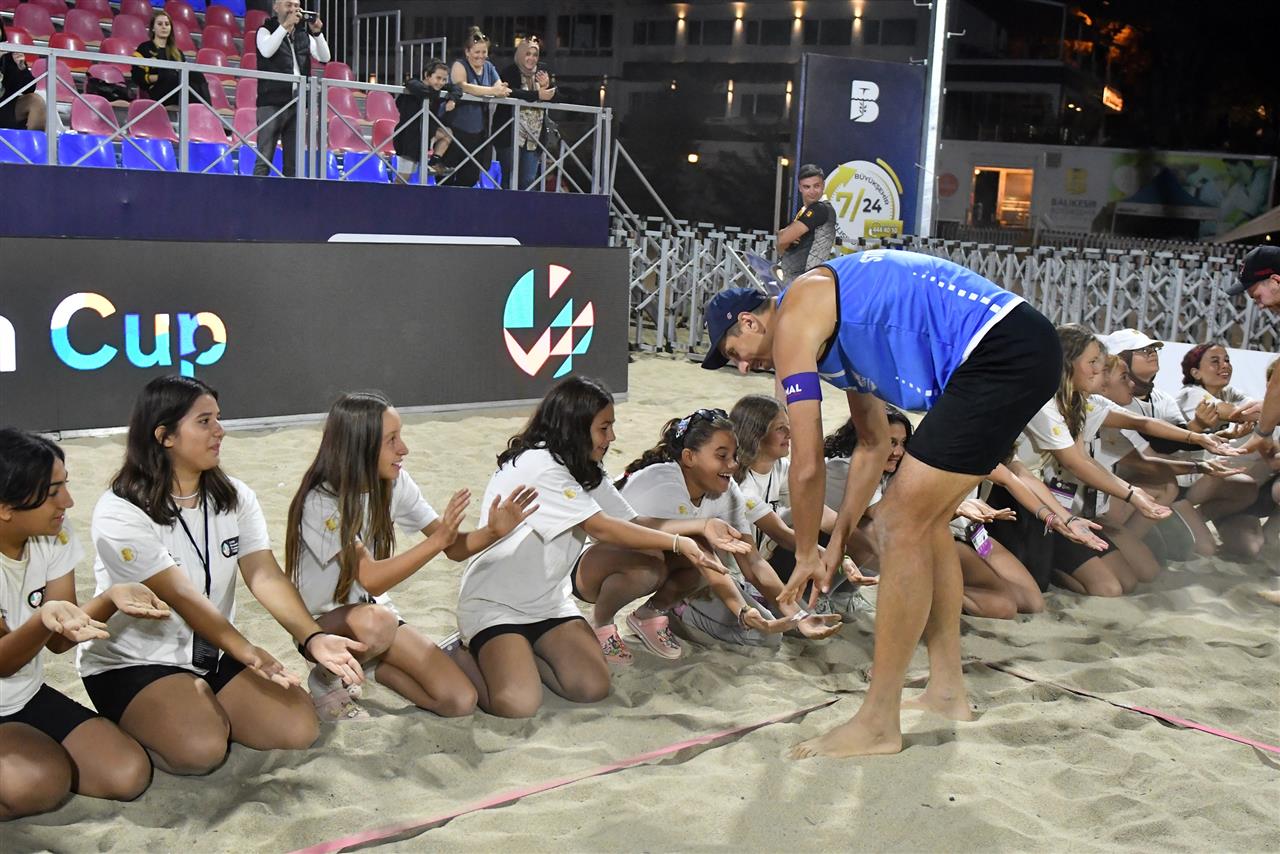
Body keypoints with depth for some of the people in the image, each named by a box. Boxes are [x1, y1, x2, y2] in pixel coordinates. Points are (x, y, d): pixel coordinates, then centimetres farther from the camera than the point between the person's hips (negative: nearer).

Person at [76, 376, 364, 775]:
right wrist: (247, 652, -41)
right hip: (133, 663, -5)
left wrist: (313, 638, -30)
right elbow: (181, 596, -27)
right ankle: (149, 723, 3)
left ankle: (205, 704, 11)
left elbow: (265, 576, -13)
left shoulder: (234, 497, 0)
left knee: (299, 728, -12)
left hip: (216, 653, 6)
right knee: (201, 749, -30)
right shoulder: (120, 513, -18)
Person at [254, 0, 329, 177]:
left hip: (297, 104, 4)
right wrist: (285, 25, -16)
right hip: (272, 103, -4)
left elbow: (324, 57, 8)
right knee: (264, 159, -8)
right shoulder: (266, 30, 7)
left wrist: (317, 32, -6)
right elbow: (266, 51, -15)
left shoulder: (303, 35, 19)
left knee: (293, 162, 3)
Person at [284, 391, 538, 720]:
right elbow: (370, 579, -27)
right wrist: (437, 539, -34)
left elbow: (455, 548, -5)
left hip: (374, 610, 5)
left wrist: (493, 532, -25)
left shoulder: (396, 484, -6)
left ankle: (370, 665, 12)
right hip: (323, 623, -5)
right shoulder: (321, 501, -23)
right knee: (375, 621, -41)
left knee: (461, 701, -12)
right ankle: (327, 677, -8)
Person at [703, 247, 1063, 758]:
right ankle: (947, 691, 27)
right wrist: (838, 540, 30)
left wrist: (806, 555, 7)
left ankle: (878, 725, -1)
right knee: (925, 520, 18)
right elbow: (873, 444, 30)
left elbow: (807, 464, -7)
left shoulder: (793, 322, -4)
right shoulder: (833, 327, 25)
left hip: (999, 353, -10)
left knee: (902, 525, -8)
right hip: (1026, 351, 10)